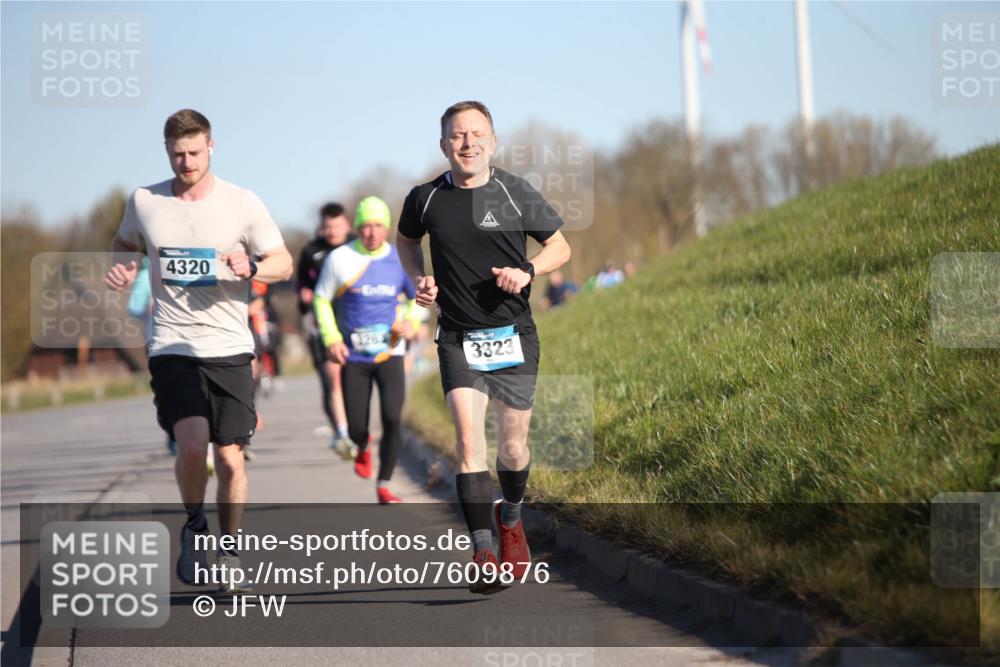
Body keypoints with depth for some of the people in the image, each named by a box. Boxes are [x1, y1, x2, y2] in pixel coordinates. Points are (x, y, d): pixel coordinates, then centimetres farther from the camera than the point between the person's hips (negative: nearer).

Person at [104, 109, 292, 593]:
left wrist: (250, 267, -16)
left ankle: (229, 555, 20)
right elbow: (124, 243, 23)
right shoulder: (143, 202, 4)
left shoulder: (242, 204, -1)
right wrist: (122, 268, 0)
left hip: (229, 348, 0)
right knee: (191, 444, -20)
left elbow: (284, 263, 5)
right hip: (172, 348, 0)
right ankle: (194, 526, 8)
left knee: (230, 458, 0)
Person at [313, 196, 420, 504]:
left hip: (389, 354, 0)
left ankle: (383, 487, -3)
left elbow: (417, 298, 15)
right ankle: (362, 449, 39)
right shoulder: (340, 259, -4)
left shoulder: (400, 259, 1)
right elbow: (321, 299, 5)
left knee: (392, 420, -16)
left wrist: (410, 323, -6)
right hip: (353, 357, 0)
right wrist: (331, 339, -6)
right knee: (356, 428, 1)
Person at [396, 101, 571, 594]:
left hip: (514, 336, 1)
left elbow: (560, 246, 6)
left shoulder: (517, 194, -4)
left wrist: (527, 271, -13)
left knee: (513, 443, 10)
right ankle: (483, 553, -18)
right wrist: (419, 279, 2)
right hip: (458, 339, -1)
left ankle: (510, 518, 40)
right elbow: (406, 239, 21)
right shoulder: (425, 198, -1)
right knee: (468, 441, -15)